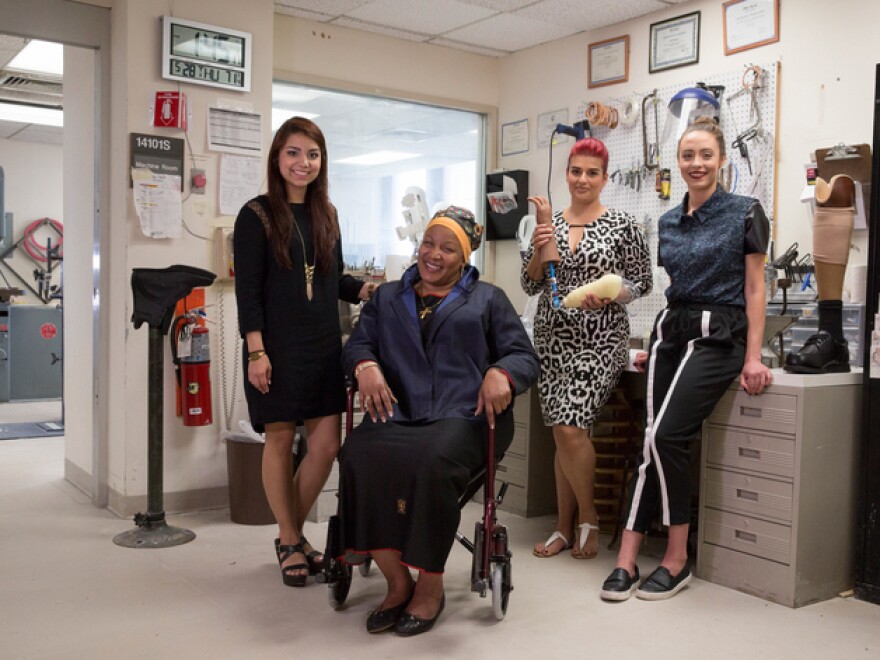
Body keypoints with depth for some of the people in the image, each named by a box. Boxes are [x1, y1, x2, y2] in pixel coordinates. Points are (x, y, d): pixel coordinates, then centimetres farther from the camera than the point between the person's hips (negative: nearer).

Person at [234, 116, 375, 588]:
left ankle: (292, 533, 24)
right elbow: (247, 290, -9)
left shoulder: (326, 214, 12)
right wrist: (256, 352, -16)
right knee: (280, 440, 5)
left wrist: (365, 290, -2)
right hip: (278, 348, -5)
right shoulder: (257, 215, -4)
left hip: (324, 347, 5)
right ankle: (290, 542, 22)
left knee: (327, 444, 3)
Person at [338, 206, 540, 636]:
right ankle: (397, 582, -16)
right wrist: (366, 366, -11)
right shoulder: (387, 297, 26)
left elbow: (524, 357, 10)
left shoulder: (488, 299, 19)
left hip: (465, 414, -2)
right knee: (359, 456, -31)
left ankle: (430, 586, -15)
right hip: (397, 413, 3)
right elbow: (356, 344, 14)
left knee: (434, 462, -36)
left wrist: (501, 374, -14)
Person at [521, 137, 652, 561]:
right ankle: (565, 527, 19)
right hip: (553, 338, 4)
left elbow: (642, 282, 2)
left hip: (599, 340, -4)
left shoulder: (621, 225, -1)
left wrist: (608, 295, -17)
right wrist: (539, 249, -10)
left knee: (570, 427, -15)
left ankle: (587, 519, 8)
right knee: (563, 433, 6)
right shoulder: (549, 223, 9)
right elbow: (530, 285, 8)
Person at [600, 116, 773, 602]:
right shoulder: (668, 221, 14)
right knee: (655, 441, -5)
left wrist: (753, 356, -11)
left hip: (718, 335, -5)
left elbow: (754, 289, -4)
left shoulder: (744, 213, -2)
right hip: (671, 329, 5)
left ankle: (677, 560, -3)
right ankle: (626, 559, -6)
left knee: (666, 436, -18)